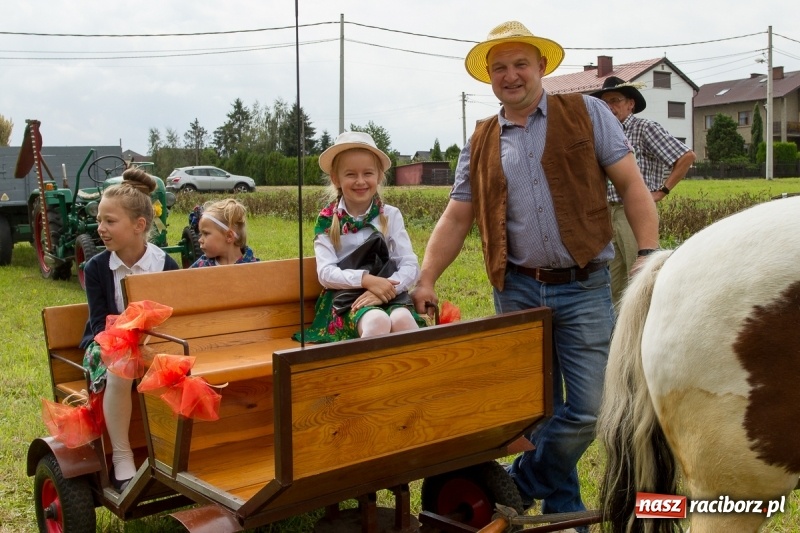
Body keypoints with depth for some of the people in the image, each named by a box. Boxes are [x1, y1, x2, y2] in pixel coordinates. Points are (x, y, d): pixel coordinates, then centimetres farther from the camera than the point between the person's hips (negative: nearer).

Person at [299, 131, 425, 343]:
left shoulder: (391, 215, 8)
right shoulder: (327, 221, 5)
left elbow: (411, 266, 1)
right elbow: (325, 273, -4)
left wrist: (385, 288, -17)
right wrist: (366, 279, -19)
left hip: (389, 294, 2)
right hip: (347, 296, -2)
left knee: (403, 319, -33)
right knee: (377, 321, -35)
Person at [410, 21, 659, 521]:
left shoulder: (586, 113, 2)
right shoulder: (480, 143, 9)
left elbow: (632, 185, -1)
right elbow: (456, 219, 10)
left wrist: (649, 256, -10)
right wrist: (426, 281, 2)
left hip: (584, 288, -2)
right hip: (518, 291, 3)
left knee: (588, 409, -4)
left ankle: (517, 487, 18)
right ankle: (564, 507, 30)